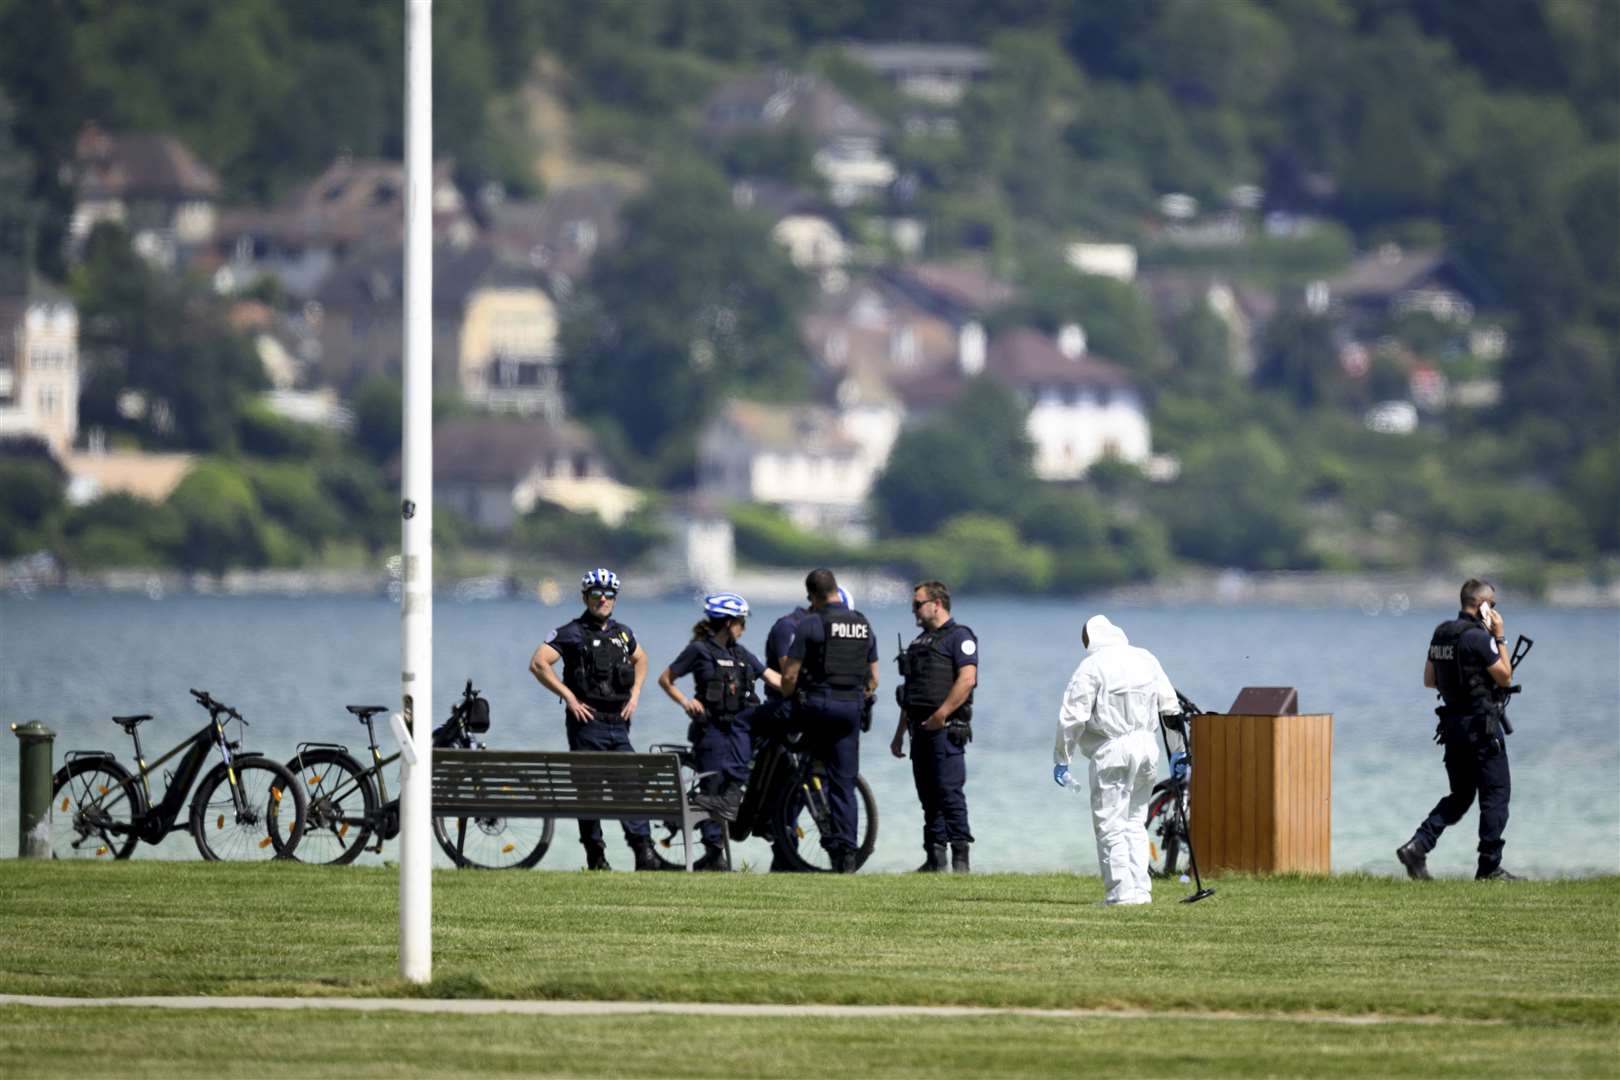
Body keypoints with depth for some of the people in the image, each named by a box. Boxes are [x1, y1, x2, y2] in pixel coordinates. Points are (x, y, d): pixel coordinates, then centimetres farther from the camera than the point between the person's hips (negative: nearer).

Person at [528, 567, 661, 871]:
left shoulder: (622, 633, 13)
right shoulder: (572, 633, -4)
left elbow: (640, 658, 33)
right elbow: (538, 664, -13)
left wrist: (635, 694, 17)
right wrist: (569, 696, -15)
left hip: (618, 724, 5)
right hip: (587, 722, -5)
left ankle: (644, 851, -8)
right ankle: (596, 857, 6)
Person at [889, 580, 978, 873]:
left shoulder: (958, 637, -4)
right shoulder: (920, 642, 23)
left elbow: (967, 678, -17)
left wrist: (941, 715, -21)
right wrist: (900, 734, 22)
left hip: (945, 727, -9)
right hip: (921, 727, 9)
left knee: (949, 791, -13)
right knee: (928, 796, 7)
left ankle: (960, 858, -14)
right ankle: (934, 858, 9)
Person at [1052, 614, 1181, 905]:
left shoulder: (1092, 666, -7)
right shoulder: (1147, 660, 11)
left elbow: (1072, 716, -10)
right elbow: (1170, 707, 16)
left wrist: (1061, 759, -3)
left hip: (1112, 750, -6)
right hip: (1147, 748, 6)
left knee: (1111, 824, -1)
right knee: (1135, 822, 15)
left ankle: (1122, 891, -5)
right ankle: (1140, 889, 10)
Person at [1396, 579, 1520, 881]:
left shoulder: (1441, 633, 9)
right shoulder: (1478, 637, -16)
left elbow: (1429, 680, 15)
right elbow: (1505, 677, -11)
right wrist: (1500, 637, -6)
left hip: (1452, 725, 8)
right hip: (1481, 726, -8)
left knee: (1460, 795, 16)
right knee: (1496, 794, 1)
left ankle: (1418, 845, 0)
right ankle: (1489, 867, 1)